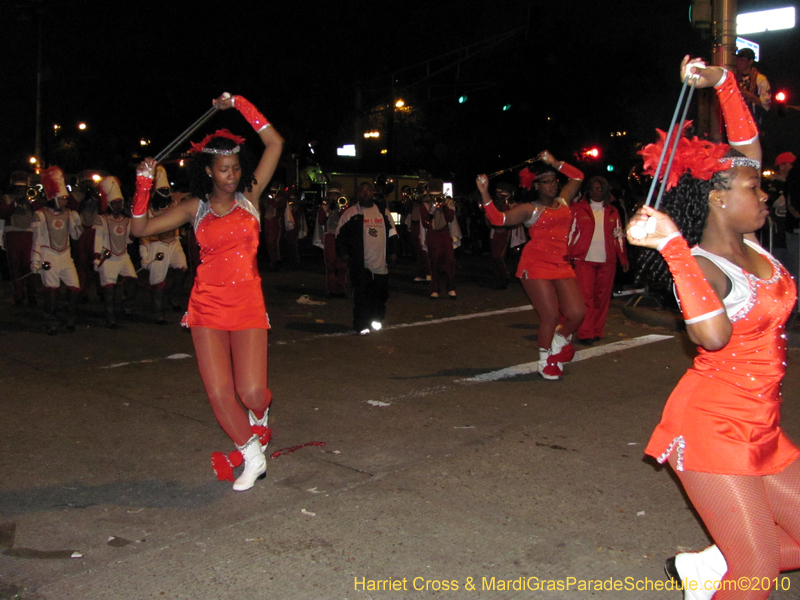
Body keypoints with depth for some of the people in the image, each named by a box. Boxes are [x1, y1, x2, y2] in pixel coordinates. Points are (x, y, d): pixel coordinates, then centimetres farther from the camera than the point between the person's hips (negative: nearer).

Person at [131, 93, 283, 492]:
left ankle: (260, 415, 30)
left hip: (248, 303, -1)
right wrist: (144, 185, -8)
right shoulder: (195, 208, 7)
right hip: (208, 306, 1)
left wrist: (238, 105, -3)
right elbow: (141, 228, 4)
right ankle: (252, 455, 17)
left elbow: (275, 143, -1)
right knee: (219, 390, -5)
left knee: (252, 391, -10)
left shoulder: (250, 197, 4)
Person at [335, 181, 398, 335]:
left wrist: (393, 251, 10)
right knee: (362, 294, -4)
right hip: (360, 263, -4)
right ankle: (361, 325, 3)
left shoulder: (383, 212, 13)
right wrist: (344, 252, -7)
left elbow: (392, 233, 19)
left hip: (380, 262, 4)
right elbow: (340, 234, 1)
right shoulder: (350, 213, 1)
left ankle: (376, 319, 28)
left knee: (380, 294, 9)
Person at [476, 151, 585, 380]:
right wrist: (485, 193, -15)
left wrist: (553, 162, 20)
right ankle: (546, 361, 15)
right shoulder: (529, 209, 2)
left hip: (561, 265, 5)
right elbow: (498, 219, -7)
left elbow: (577, 177, 25)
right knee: (550, 316, -7)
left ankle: (559, 340, 27)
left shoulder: (563, 202, 16)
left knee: (576, 313, -5)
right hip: (536, 264, -5)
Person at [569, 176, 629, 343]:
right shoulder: (577, 209, 5)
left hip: (607, 261, 3)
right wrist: (567, 255, -7)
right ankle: (585, 333, -7)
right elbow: (569, 232, 3)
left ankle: (597, 331, 14)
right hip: (584, 260, -3)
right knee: (585, 296, -10)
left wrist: (623, 258, 13)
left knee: (602, 297, 4)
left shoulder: (612, 212, 14)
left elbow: (619, 236, 18)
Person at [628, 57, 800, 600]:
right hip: (713, 426, -8)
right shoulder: (699, 265, -16)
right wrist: (672, 243, -37)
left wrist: (723, 82, 10)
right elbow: (713, 335, -39)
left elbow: (748, 146, 16)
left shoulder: (748, 243, 5)